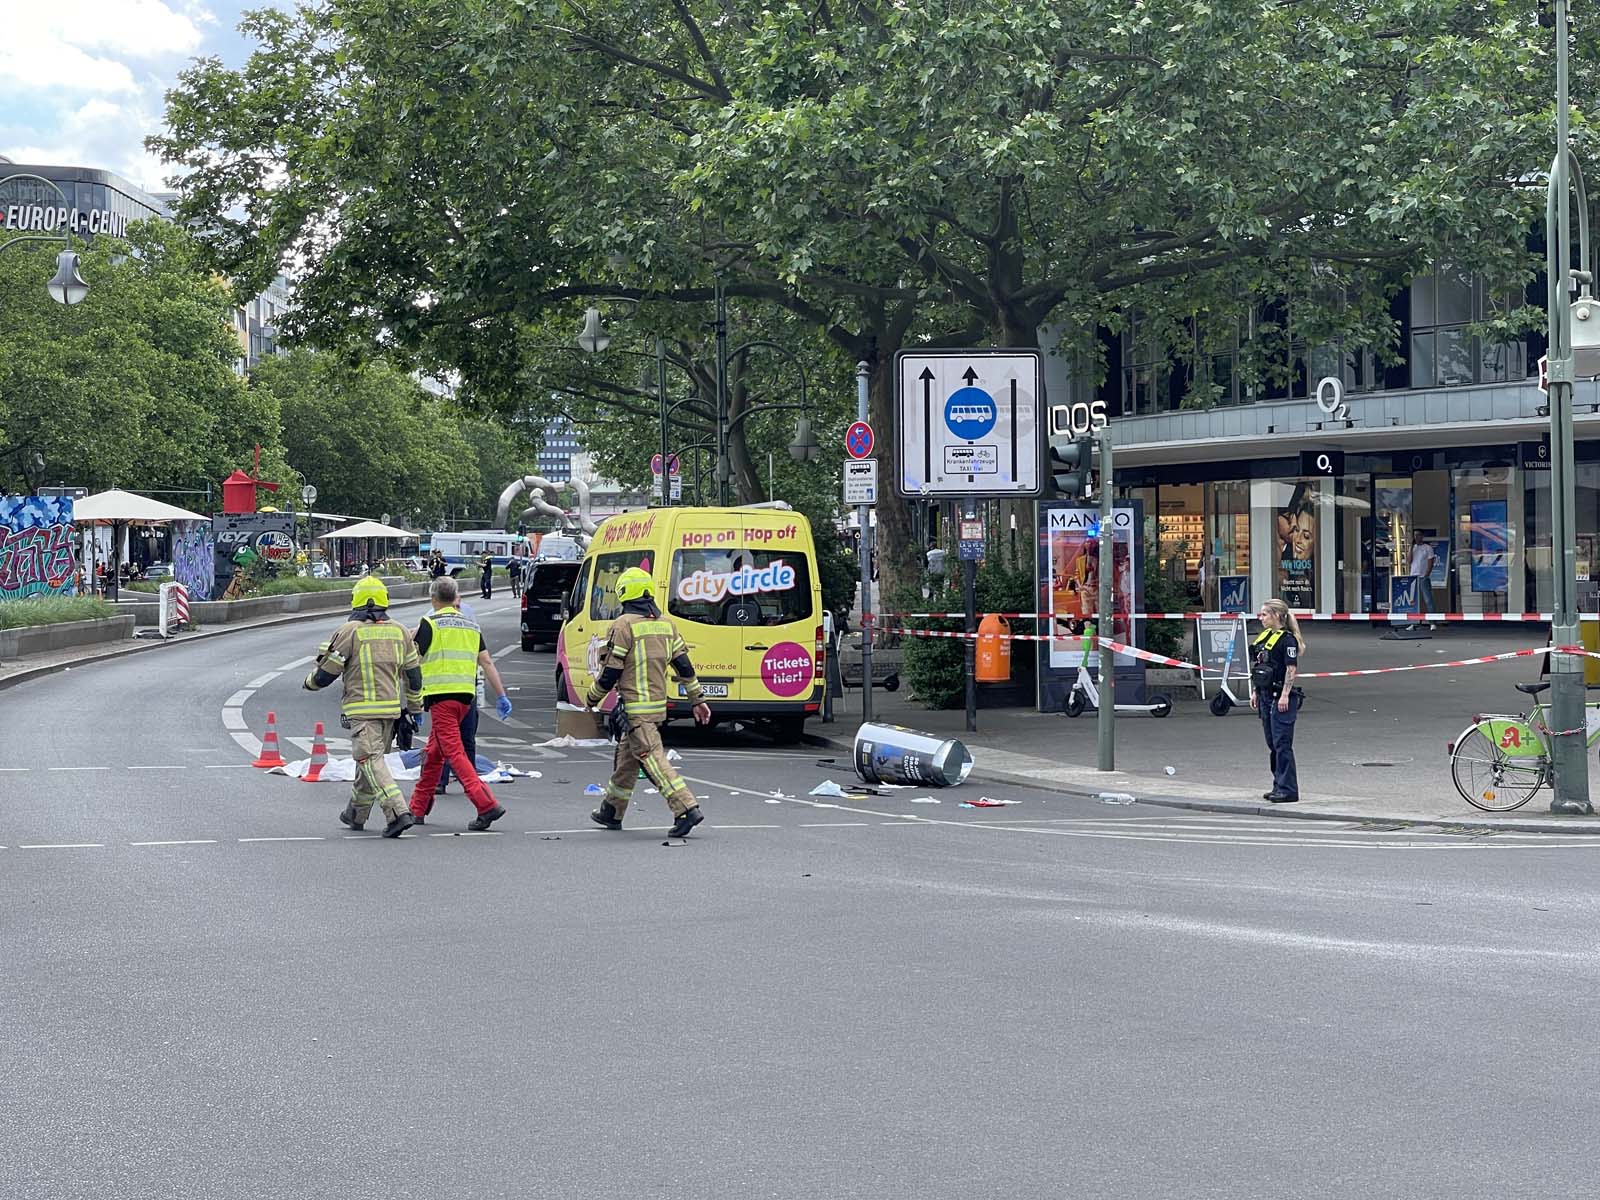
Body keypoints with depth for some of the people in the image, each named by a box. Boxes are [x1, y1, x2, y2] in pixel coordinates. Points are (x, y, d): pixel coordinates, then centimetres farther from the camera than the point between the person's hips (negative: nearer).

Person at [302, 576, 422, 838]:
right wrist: (413, 707, 23)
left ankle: (398, 813, -24)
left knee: (371, 760, -8)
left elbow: (327, 672, -2)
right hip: (391, 708, 6)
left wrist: (310, 682, 20)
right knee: (371, 757, 19)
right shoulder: (399, 631, 8)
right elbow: (413, 674, 12)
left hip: (361, 710, -6)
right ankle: (356, 813, 32)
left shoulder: (350, 631, -7)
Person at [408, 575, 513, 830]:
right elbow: (487, 662, 12)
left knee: (454, 752, -10)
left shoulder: (430, 623, -3)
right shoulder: (471, 625, 15)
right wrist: (502, 696, 13)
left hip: (441, 694, -7)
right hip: (466, 696, 7)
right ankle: (418, 808, 25)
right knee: (434, 752, 18)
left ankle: (486, 806, -22)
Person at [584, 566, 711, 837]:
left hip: (635, 708, -8)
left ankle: (687, 808, -22)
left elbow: (610, 672, -12)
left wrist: (592, 698, 4)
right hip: (658, 703, 8)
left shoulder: (623, 625, -13)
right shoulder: (666, 623, 8)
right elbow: (684, 665, 9)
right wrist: (698, 699, 14)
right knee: (626, 757, 19)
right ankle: (611, 812, 30)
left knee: (653, 759, -11)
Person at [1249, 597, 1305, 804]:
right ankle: (1279, 786, 19)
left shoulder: (1287, 639, -12)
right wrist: (1254, 692, 17)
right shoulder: (1263, 637, 14)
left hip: (1281, 697, -9)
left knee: (1282, 743, -7)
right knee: (1272, 744, 12)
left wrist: (1285, 695, -20)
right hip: (1266, 695, 9)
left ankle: (1288, 789, -4)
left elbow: (1292, 669, -16)